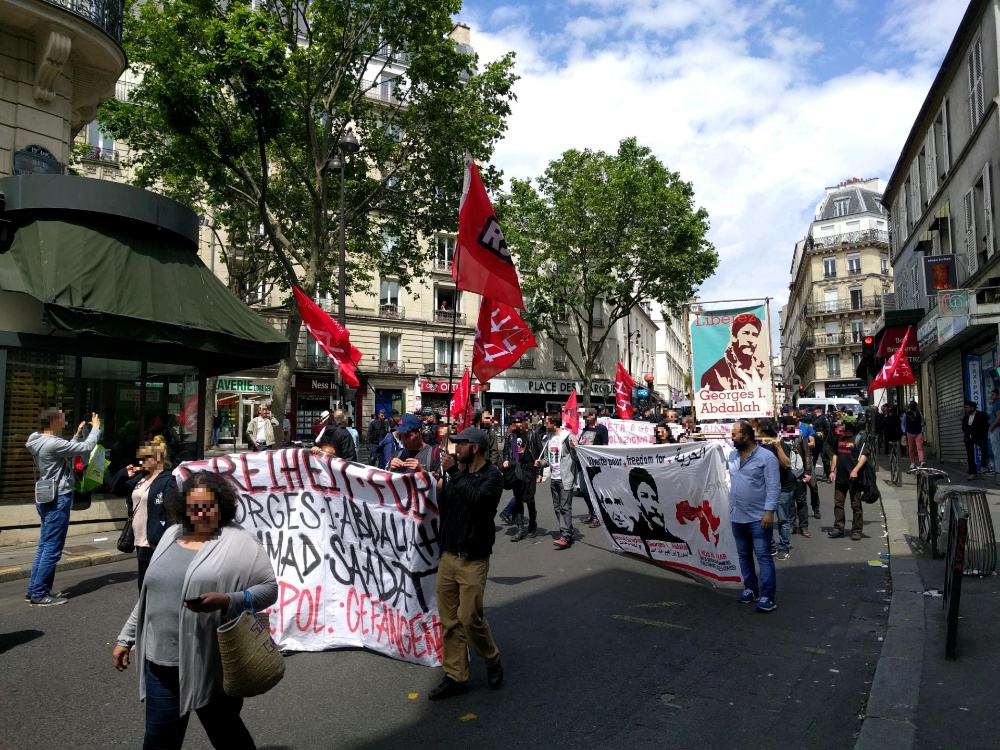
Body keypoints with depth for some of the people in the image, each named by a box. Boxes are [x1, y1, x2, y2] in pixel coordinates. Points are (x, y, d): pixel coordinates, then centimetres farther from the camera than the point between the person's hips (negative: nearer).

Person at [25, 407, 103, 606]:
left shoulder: (42, 442, 11)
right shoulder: (52, 443, -21)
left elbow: (69, 453, 23)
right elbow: (86, 448, -19)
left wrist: (78, 434, 19)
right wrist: (96, 428, -5)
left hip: (48, 498, 11)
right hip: (57, 499, -11)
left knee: (44, 545, 15)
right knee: (52, 548, -4)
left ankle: (35, 589, 20)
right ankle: (39, 594, 0)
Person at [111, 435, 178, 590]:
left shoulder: (168, 480, -16)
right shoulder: (140, 477, 12)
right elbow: (116, 489, 23)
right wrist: (124, 474, 3)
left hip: (156, 543, -9)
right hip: (140, 542, 9)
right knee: (143, 585, 18)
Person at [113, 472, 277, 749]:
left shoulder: (240, 542, -11)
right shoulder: (172, 535, 9)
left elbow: (269, 589, -13)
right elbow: (150, 595, 18)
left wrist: (226, 601, -27)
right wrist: (126, 638, 20)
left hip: (213, 665, -5)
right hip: (161, 662, 5)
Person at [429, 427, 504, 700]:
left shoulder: (492, 475, -8)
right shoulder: (457, 473, 9)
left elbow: (476, 498, -26)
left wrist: (455, 472, -19)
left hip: (473, 558, -5)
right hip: (447, 555, 6)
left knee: (470, 618, -4)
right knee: (449, 620, 7)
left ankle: (492, 660, 22)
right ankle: (456, 677, 18)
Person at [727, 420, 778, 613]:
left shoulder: (766, 457, -13)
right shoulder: (732, 455, 7)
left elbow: (773, 487, -15)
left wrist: (769, 511, -20)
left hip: (758, 517, -7)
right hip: (737, 516, 7)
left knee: (763, 556, -2)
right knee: (744, 555, 15)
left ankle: (767, 596, 3)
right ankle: (750, 589, 28)